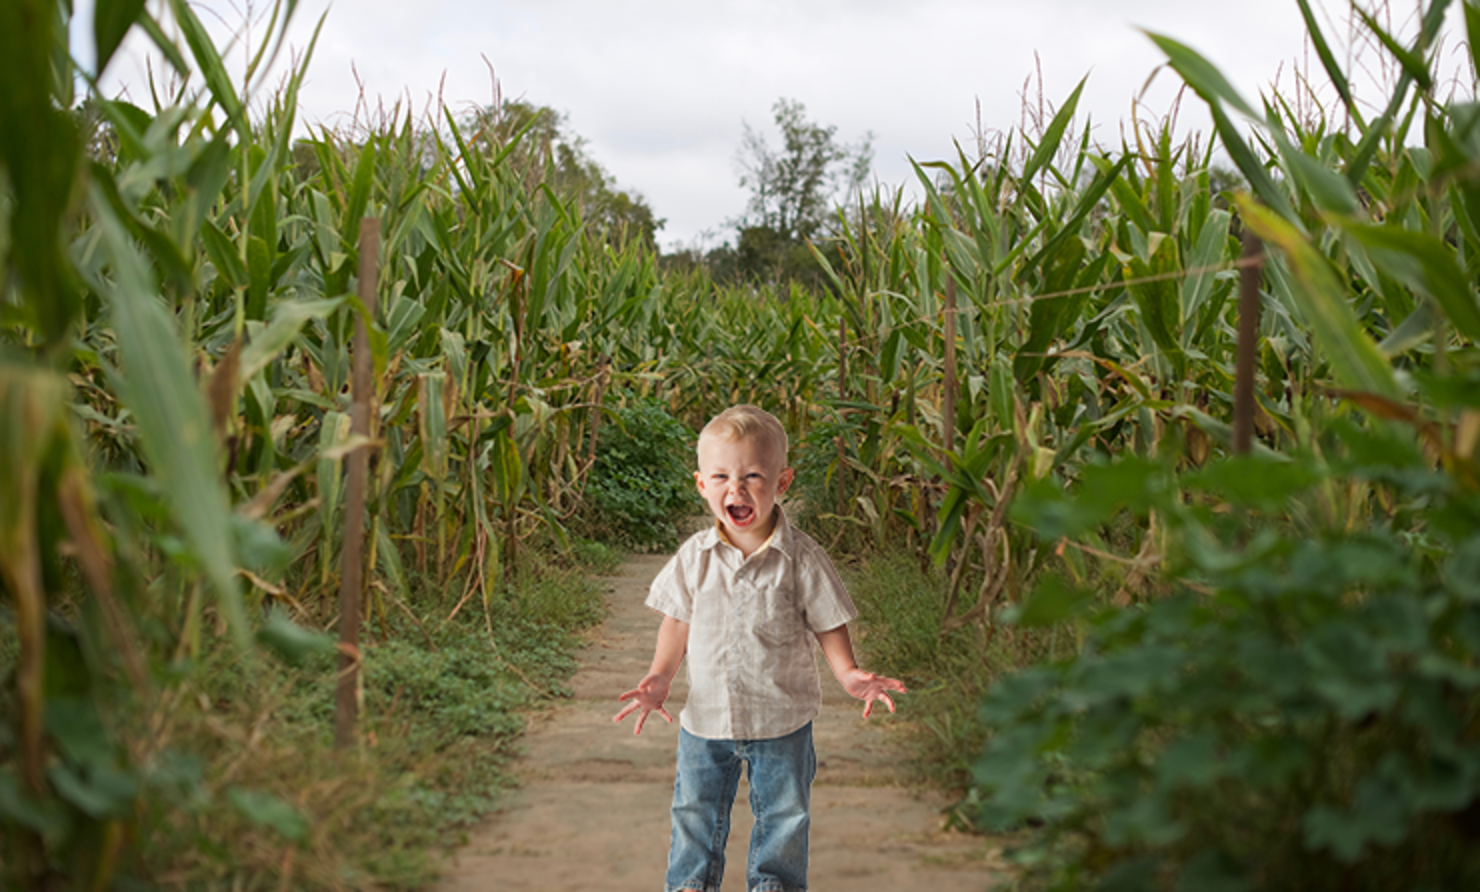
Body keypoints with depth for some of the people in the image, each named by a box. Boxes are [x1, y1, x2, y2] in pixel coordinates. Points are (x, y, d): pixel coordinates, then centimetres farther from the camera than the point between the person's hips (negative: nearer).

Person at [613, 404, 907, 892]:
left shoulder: (800, 559, -14)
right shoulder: (694, 557, -8)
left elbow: (828, 624, -6)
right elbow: (678, 621, 4)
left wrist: (849, 673, -20)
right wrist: (659, 677, -7)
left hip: (781, 720, -2)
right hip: (706, 716, 2)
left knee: (783, 814, 15)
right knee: (695, 811, 17)